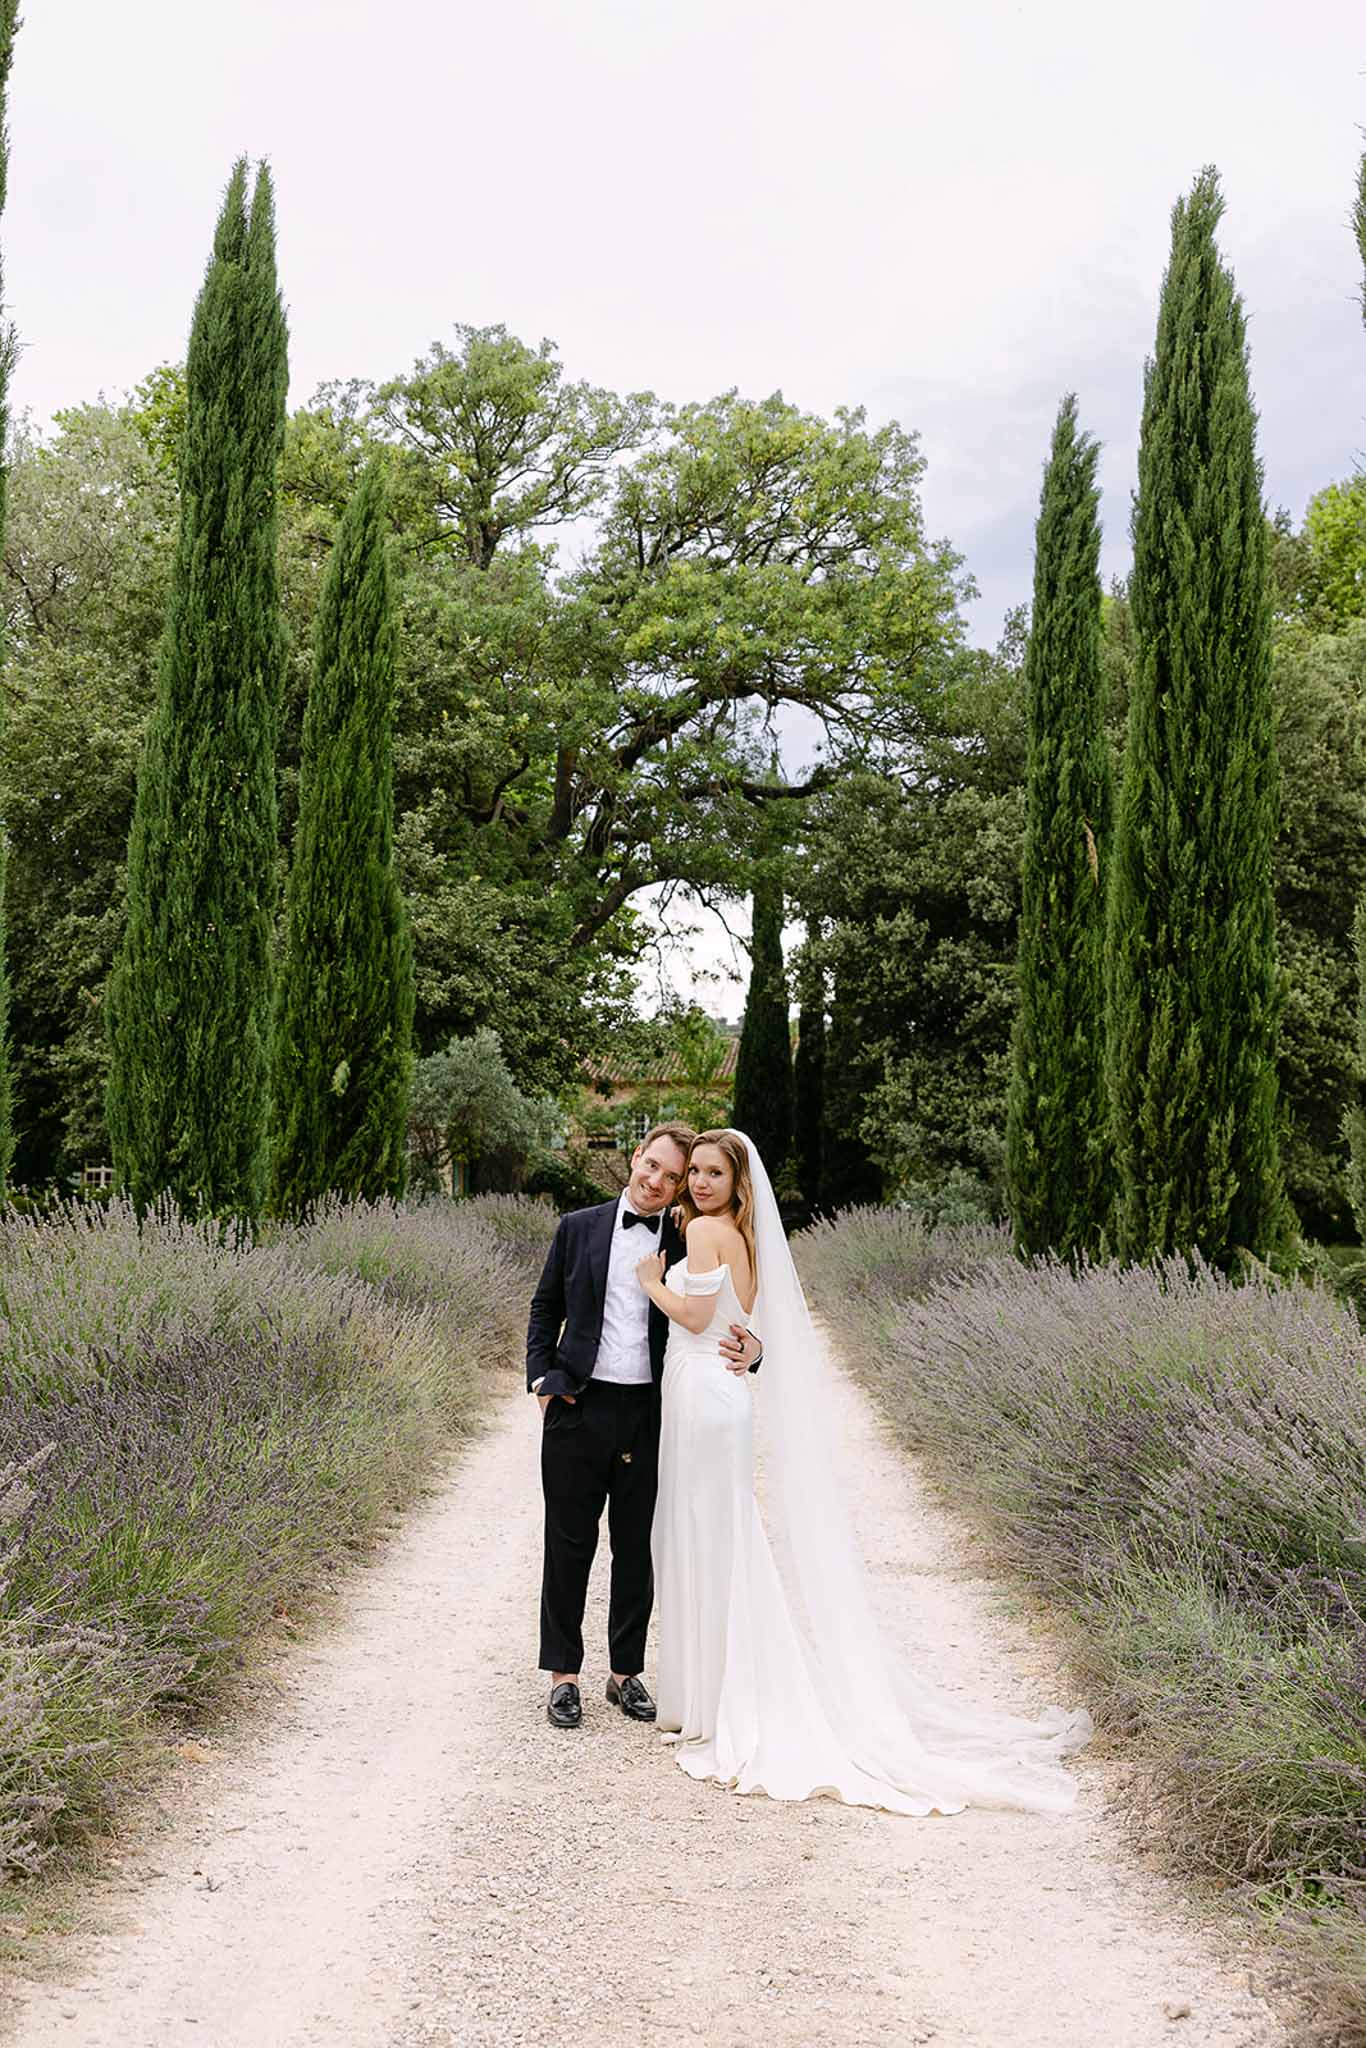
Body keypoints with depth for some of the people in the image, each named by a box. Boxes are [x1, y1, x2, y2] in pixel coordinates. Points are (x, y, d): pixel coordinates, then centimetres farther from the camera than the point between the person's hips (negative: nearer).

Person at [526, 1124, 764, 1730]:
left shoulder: (691, 1245, 3)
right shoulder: (578, 1228, 4)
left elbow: (724, 1324, 9)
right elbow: (545, 1310, 12)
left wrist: (750, 1351, -14)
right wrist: (542, 1379, 0)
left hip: (649, 1414, 0)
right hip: (578, 1409, 0)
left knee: (636, 1550, 11)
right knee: (569, 1545, 6)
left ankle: (626, 1672, 25)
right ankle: (563, 1675, 19)